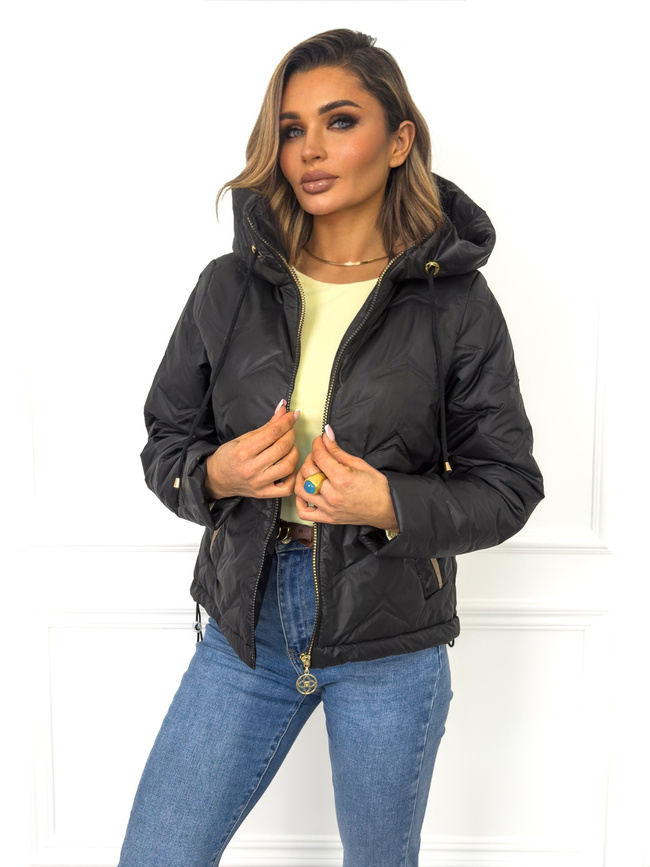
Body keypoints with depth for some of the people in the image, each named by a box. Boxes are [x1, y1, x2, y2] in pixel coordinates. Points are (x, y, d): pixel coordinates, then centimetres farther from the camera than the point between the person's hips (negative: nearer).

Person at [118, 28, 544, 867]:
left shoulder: (455, 299, -7)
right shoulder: (231, 284, -1)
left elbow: (507, 485, -4)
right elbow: (164, 442, 6)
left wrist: (393, 504, -22)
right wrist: (214, 475, -16)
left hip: (391, 643, -1)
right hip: (246, 622, 2)